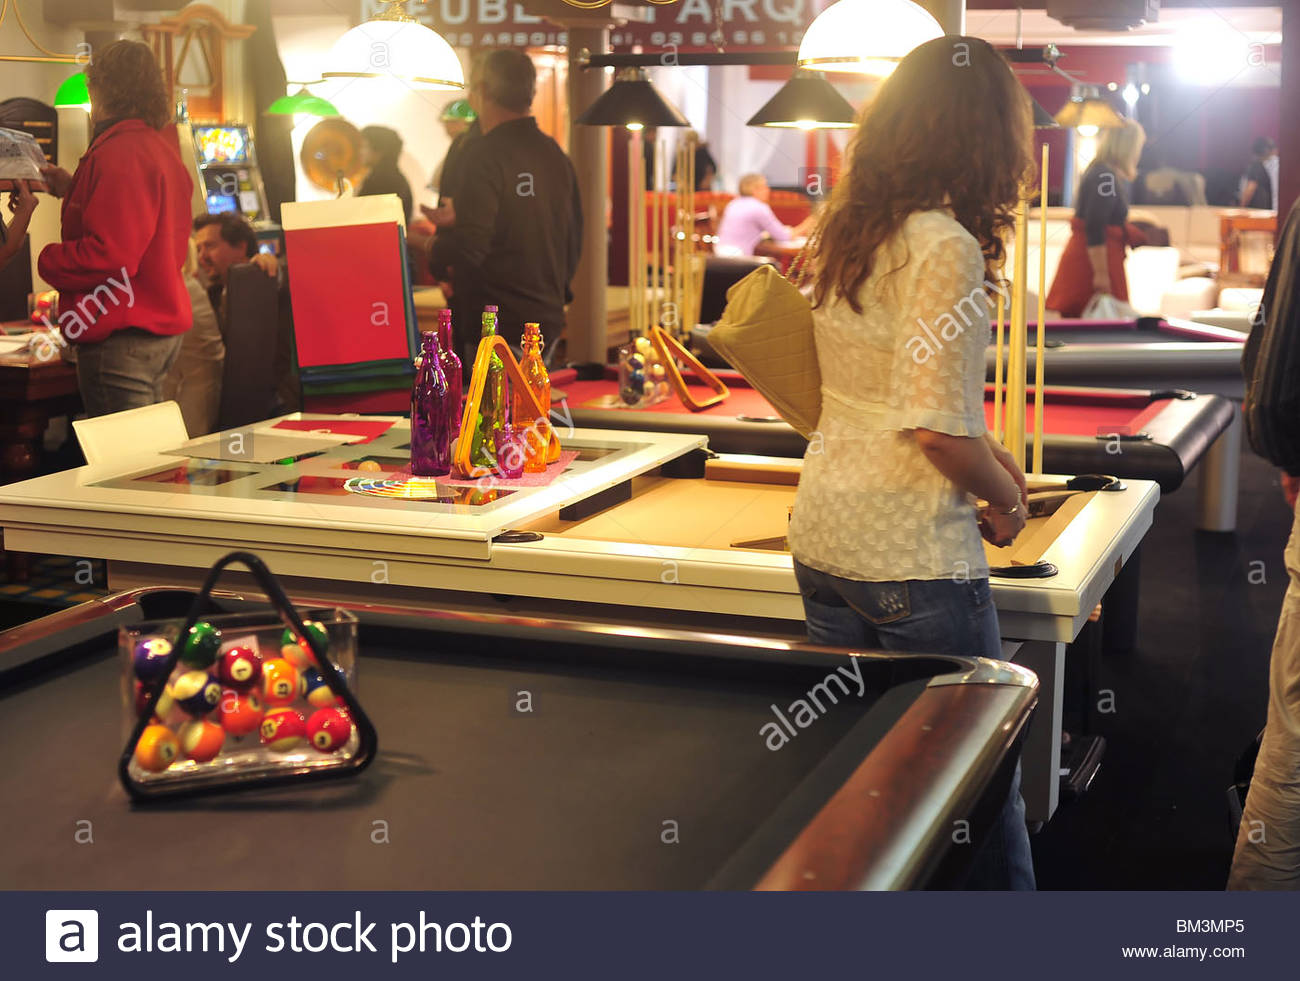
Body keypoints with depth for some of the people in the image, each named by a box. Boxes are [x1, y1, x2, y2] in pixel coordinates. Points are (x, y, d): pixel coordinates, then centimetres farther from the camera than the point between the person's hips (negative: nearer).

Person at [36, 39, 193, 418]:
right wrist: (74, 190, 23)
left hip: (122, 340, -10)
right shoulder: (162, 146, 14)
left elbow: (110, 254, -23)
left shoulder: (121, 152, -17)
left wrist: (46, 260, -8)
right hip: (164, 329, 10)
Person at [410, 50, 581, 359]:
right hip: (548, 320, 8)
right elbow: (573, 243, 16)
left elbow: (468, 247, -21)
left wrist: (432, 246, -1)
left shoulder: (485, 155, -15)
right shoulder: (557, 156, 9)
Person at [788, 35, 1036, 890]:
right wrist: (1006, 499, -4)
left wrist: (982, 451, 12)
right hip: (913, 557, -8)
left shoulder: (844, 232, 8)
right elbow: (937, 430, -22)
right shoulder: (945, 247, -17)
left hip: (822, 536, 8)